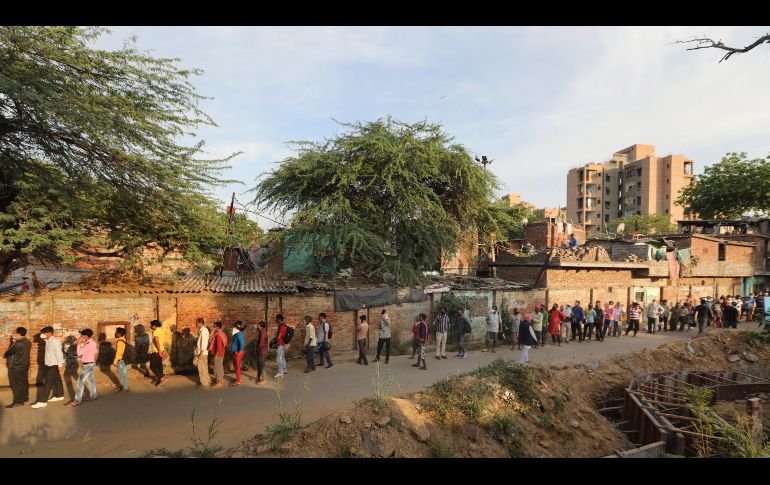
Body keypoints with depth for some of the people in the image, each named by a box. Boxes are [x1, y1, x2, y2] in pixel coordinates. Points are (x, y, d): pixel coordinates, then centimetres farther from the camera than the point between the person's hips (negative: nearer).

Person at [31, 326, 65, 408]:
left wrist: (60, 365, -23)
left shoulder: (55, 341, -19)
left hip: (53, 365, -9)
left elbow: (59, 353, -21)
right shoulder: (48, 341, 10)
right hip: (49, 364, 9)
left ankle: (42, 401, -4)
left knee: (48, 383, -7)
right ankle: (59, 395, 29)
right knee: (56, 380, 18)